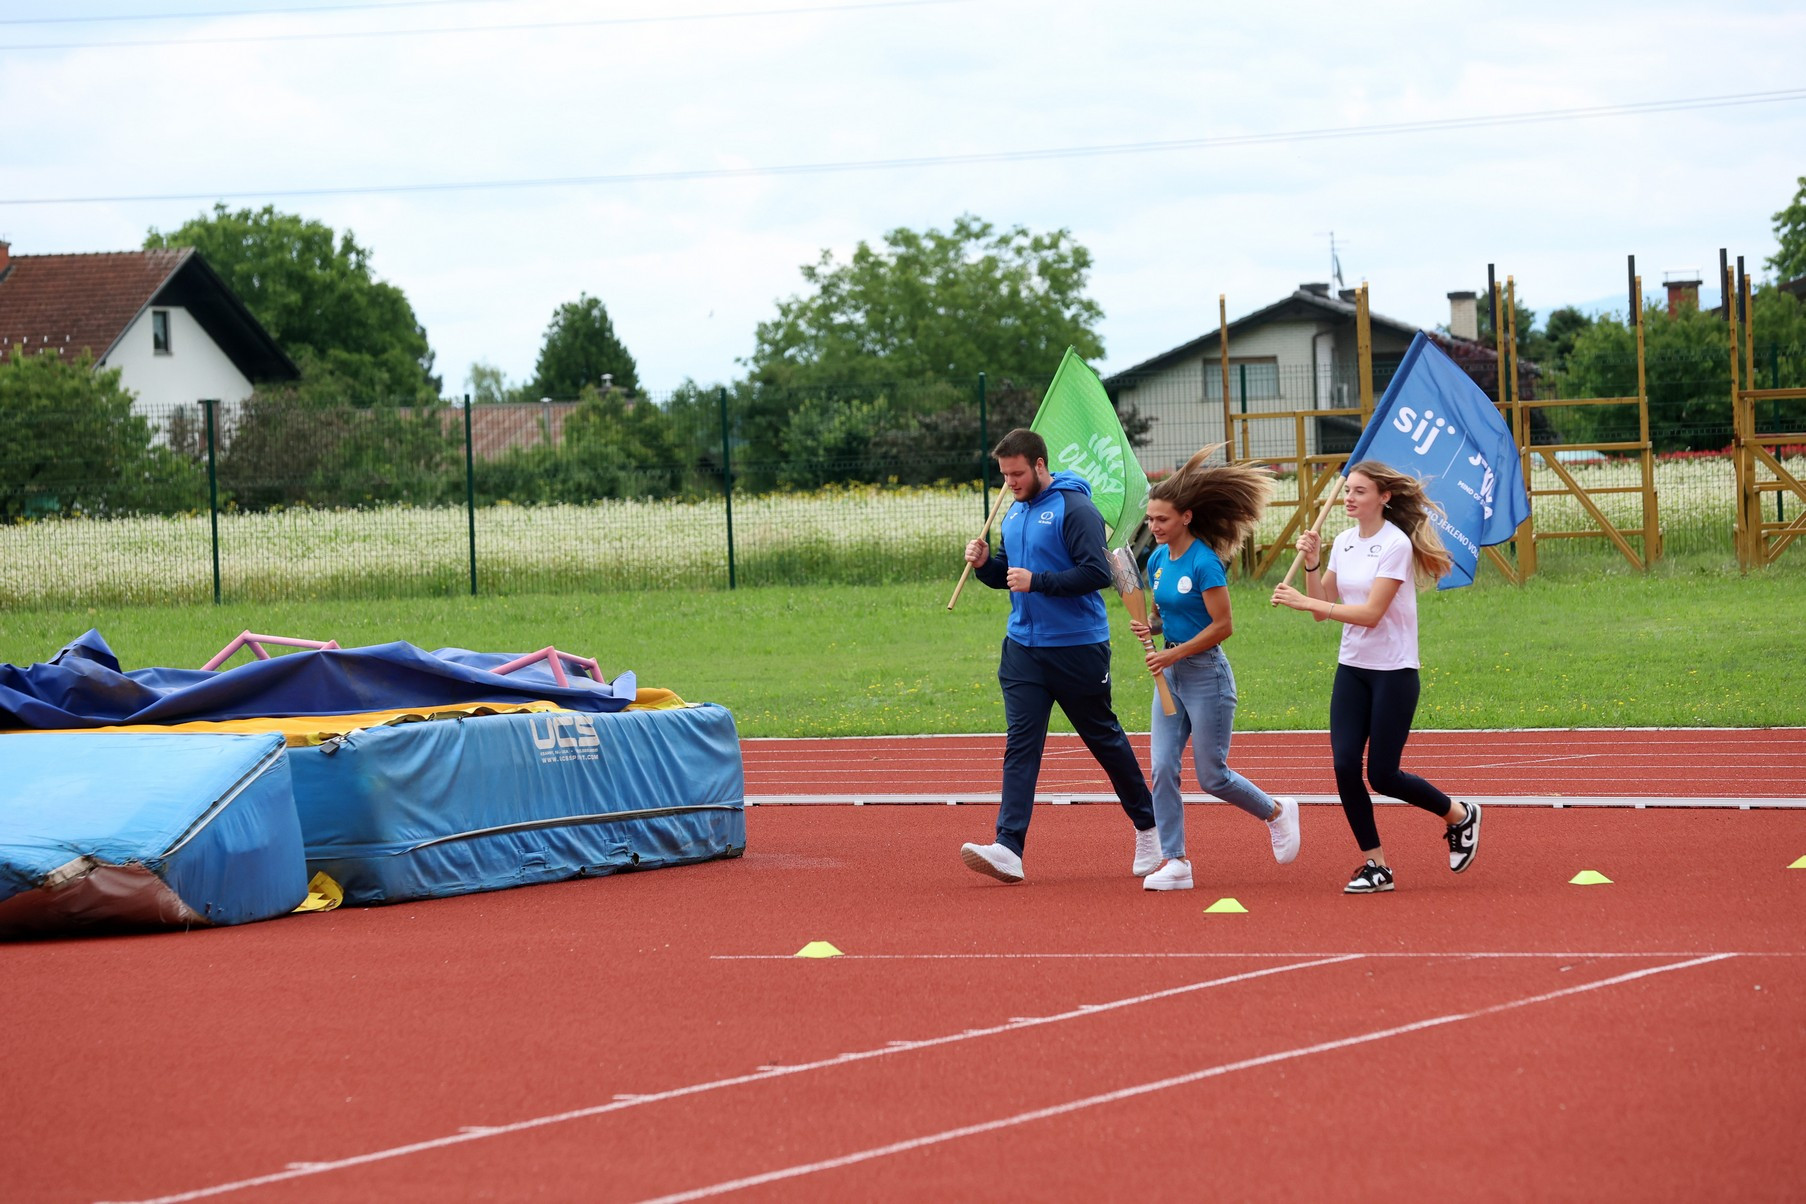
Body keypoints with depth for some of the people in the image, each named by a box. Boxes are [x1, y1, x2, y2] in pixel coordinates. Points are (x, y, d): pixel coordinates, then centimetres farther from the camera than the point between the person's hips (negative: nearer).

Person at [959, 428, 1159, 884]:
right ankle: (1009, 848, -16)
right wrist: (985, 563, 0)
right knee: (1020, 746, -6)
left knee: (1105, 739, 8)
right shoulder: (1014, 513, 11)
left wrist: (1037, 581, -24)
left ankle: (1147, 826, 26)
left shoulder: (1074, 509, -13)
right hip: (1022, 648, 6)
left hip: (1078, 649, -6)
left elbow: (1098, 573, -21)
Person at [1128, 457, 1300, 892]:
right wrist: (1148, 628, -4)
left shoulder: (1204, 562, -17)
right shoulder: (1158, 560, 6)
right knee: (1162, 769, -3)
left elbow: (1223, 625, -17)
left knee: (1212, 775, 1)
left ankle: (1277, 812, 26)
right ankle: (1175, 862, 0)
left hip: (1206, 675, -7)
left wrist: (1174, 653, -18)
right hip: (1171, 676, 7)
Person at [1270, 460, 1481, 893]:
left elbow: (1370, 613, -23)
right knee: (1345, 765, -7)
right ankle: (1375, 865, 5)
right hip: (1352, 669, 6)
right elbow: (1322, 609, 9)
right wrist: (1312, 564, -7)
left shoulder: (1395, 545, -16)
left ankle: (1459, 816, 22)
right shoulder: (1344, 542, 6)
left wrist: (1305, 601, -25)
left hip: (1394, 673, -6)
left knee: (1383, 775, -4)